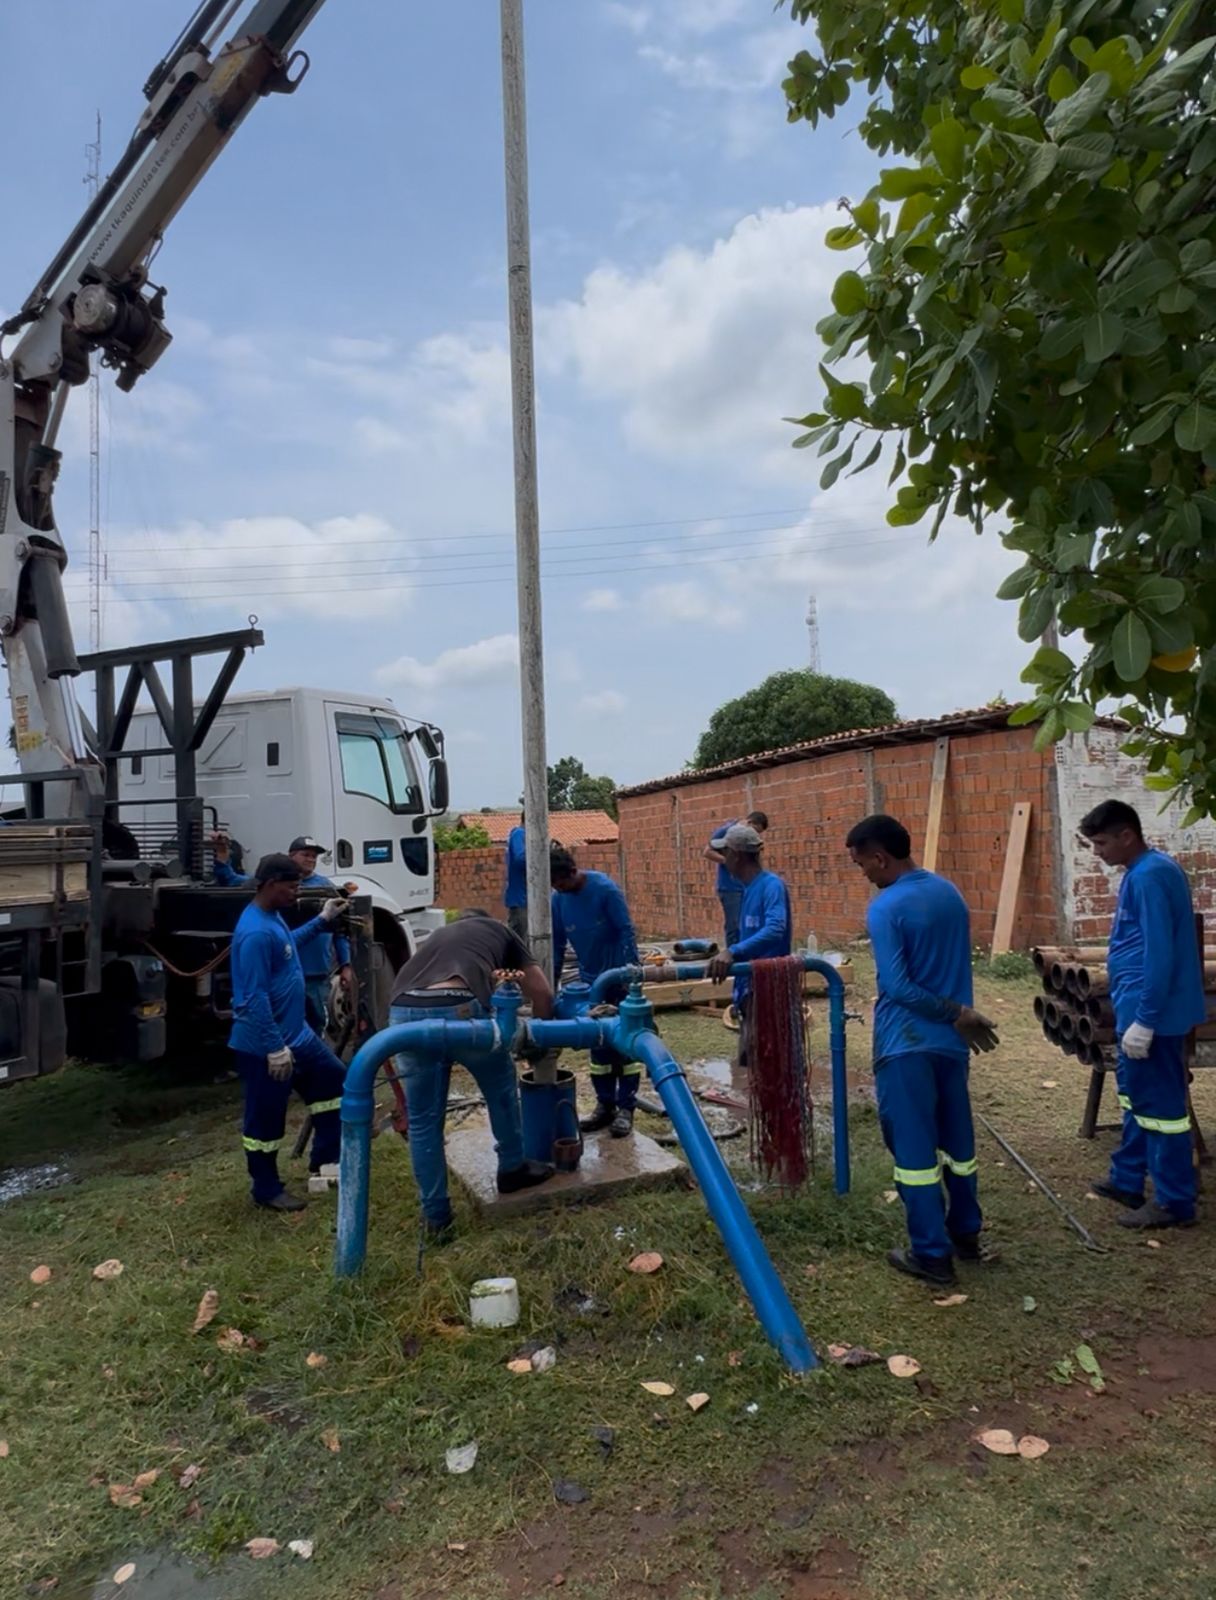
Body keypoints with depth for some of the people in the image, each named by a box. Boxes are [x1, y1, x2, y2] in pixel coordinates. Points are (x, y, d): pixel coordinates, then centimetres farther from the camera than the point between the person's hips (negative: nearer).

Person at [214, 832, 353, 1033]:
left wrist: (345, 965, 4)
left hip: (318, 975, 2)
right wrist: (222, 857, -14)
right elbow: (232, 882, 3)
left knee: (317, 1024, 13)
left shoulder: (326, 886, 8)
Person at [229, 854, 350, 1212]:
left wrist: (323, 920, 23)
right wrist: (275, 1049, -26)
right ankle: (267, 1190, 22)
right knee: (266, 1118, 5)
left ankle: (324, 1158, 32)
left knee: (332, 1078, 20)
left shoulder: (274, 917, 5)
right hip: (264, 1046, -11)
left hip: (296, 1033, 11)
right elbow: (255, 998, -28)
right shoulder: (256, 932, -27)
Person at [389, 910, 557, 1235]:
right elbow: (542, 992, 29)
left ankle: (435, 1215, 27)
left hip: (404, 1011, 3)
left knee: (422, 1118, 19)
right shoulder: (499, 931, 31)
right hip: (460, 1007, -3)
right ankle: (512, 1169, 40)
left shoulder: (440, 934, 40)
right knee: (501, 1087, 26)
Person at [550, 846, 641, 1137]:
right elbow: (557, 945, 5)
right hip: (590, 980, 5)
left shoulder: (604, 888, -20)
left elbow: (626, 931, -17)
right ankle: (605, 1105, 19)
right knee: (599, 1044, 10)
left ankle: (626, 1108, 8)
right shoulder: (558, 900, -4)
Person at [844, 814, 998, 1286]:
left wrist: (956, 1015, -13)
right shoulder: (950, 893, 7)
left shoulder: (885, 909, -17)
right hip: (951, 1040, 8)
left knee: (913, 1145, 2)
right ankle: (966, 1234, 31)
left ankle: (932, 1254, 9)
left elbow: (898, 987, -21)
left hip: (906, 1044, -7)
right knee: (956, 1138, 18)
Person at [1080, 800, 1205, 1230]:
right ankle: (1127, 1179, 31)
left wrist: (1144, 1019, -23)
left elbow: (1160, 954, -24)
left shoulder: (1148, 876, -20)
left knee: (1160, 1103, 0)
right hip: (1144, 1006, 11)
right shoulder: (1149, 870, 12)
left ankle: (1175, 1203, 11)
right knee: (1136, 1094, 19)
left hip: (1152, 1011, -11)